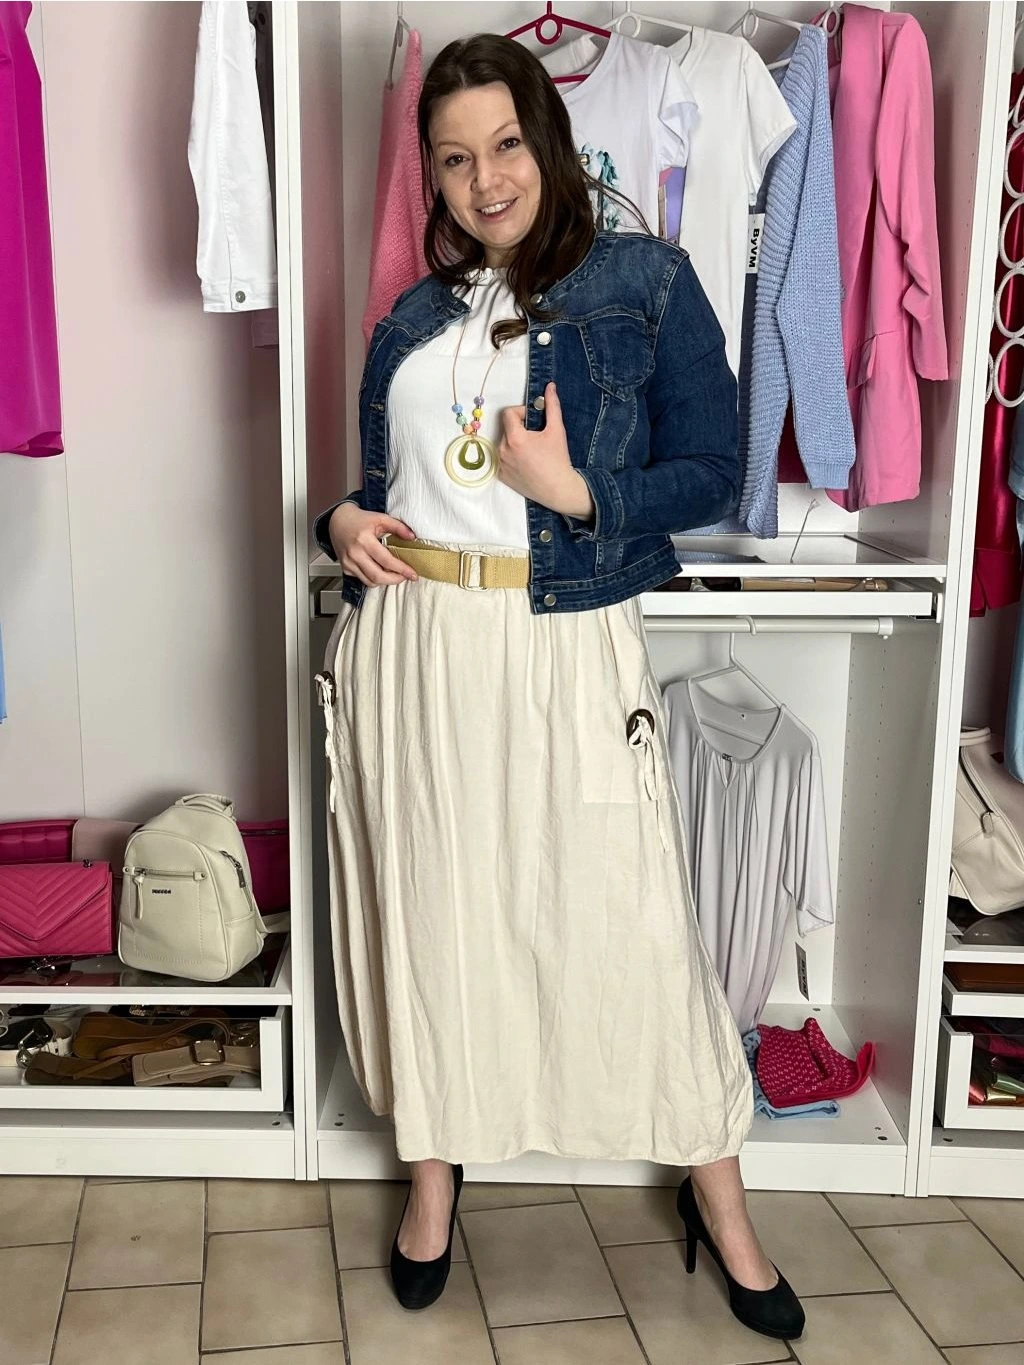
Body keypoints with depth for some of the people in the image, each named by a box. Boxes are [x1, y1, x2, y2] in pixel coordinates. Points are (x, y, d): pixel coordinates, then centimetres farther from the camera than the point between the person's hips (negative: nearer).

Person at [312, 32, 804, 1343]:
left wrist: (575, 490, -16)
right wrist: (344, 522, -2)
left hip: (565, 648, -4)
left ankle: (715, 1188, 25)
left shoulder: (645, 280, 1)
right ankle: (435, 1163, 34)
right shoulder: (409, 319, 13)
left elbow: (712, 472, -3)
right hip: (408, 646, 4)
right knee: (427, 911, 12)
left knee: (626, 919, 3)